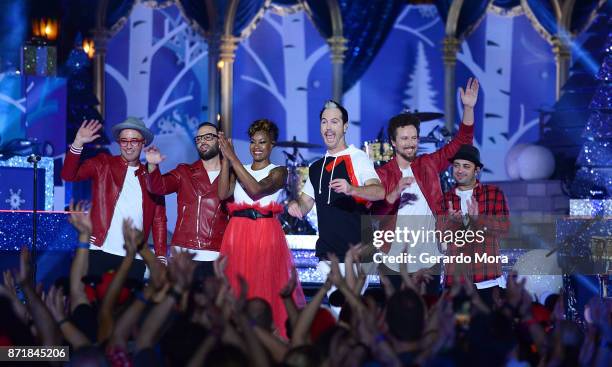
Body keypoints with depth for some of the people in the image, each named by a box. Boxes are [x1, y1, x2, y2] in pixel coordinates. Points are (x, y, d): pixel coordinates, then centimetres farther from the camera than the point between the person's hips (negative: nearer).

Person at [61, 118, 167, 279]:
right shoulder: (103, 164, 7)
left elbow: (159, 220, 11)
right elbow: (69, 175, -5)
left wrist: (161, 258, 3)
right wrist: (78, 143, -19)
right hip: (101, 252, -2)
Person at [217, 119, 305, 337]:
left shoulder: (278, 172, 3)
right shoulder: (238, 171, 16)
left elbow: (256, 190, -15)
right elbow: (223, 193, -1)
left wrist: (233, 158, -13)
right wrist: (225, 159, -6)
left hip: (266, 234, -4)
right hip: (237, 234, 4)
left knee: (266, 289, -7)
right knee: (236, 289, 0)